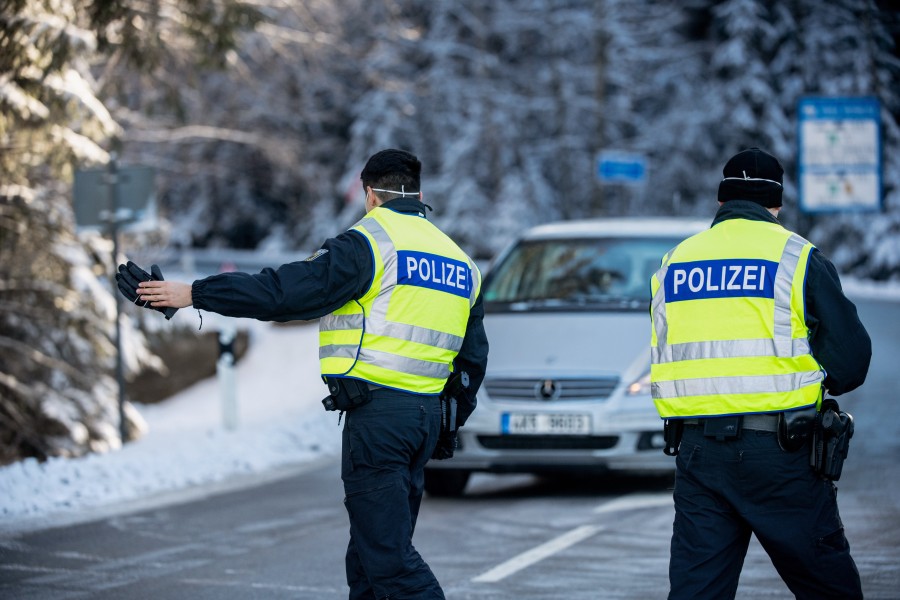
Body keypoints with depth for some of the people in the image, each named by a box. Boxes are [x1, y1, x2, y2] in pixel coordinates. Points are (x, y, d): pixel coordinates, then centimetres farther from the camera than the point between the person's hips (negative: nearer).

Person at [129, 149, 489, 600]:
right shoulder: (459, 260, 18)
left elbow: (287, 291, -12)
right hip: (427, 417, 8)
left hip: (378, 410, -8)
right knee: (372, 554, 15)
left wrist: (194, 294, -7)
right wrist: (446, 426, 31)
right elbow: (473, 360, 22)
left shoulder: (369, 242, -6)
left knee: (387, 553, -9)